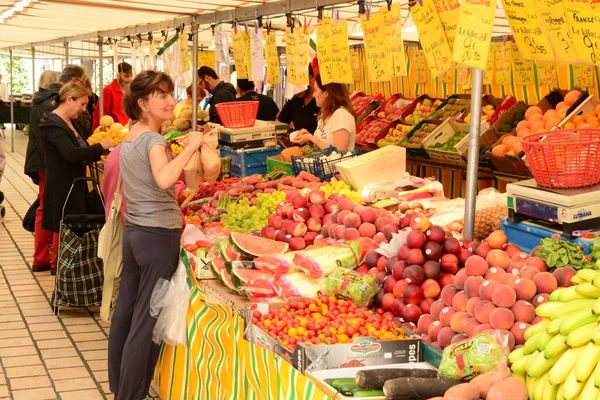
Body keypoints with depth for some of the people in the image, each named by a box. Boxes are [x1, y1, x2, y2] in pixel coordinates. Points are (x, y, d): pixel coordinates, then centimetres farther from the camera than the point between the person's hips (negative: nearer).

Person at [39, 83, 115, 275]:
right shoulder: (53, 125, -18)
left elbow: (82, 153, 17)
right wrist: (100, 146, -22)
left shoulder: (69, 123, 12)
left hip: (74, 185, 10)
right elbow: (71, 154, -31)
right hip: (62, 189, -10)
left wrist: (100, 151, 1)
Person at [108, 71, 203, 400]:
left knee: (125, 311, 16)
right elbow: (164, 180, -35)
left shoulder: (129, 137, 11)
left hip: (133, 231, 9)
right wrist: (190, 146, -27)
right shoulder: (153, 139, -16)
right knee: (147, 322, -2)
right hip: (159, 236, -9)